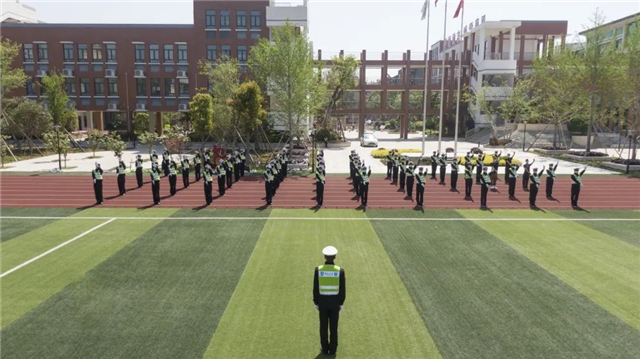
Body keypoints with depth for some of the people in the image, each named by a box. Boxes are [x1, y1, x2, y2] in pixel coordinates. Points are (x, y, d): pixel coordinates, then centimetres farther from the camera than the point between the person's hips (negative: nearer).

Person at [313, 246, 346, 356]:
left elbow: (316, 289, -8)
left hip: (323, 302, 0)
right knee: (333, 326, 15)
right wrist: (341, 303, 6)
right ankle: (332, 349, 26)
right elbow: (342, 290, -9)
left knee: (323, 326, 16)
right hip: (335, 302, 0)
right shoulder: (340, 270, -16)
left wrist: (316, 303, 6)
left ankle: (325, 348, 27)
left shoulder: (318, 270, -16)